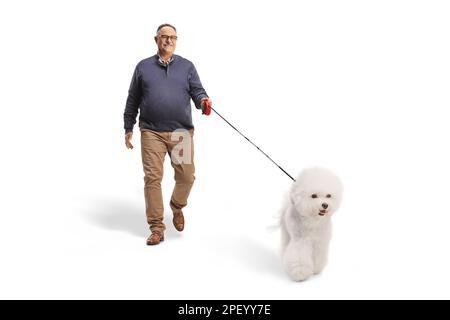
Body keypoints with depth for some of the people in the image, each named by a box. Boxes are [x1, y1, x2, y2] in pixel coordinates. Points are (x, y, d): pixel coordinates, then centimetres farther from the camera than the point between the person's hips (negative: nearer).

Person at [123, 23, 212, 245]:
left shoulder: (186, 66, 13)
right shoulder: (143, 67, 12)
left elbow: (197, 91, 5)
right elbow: (132, 101, 15)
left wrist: (203, 101, -19)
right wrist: (128, 128, 12)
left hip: (182, 132, 1)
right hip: (151, 132, 0)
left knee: (186, 176, -1)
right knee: (152, 177, -5)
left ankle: (177, 206, 30)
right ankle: (156, 227, 5)